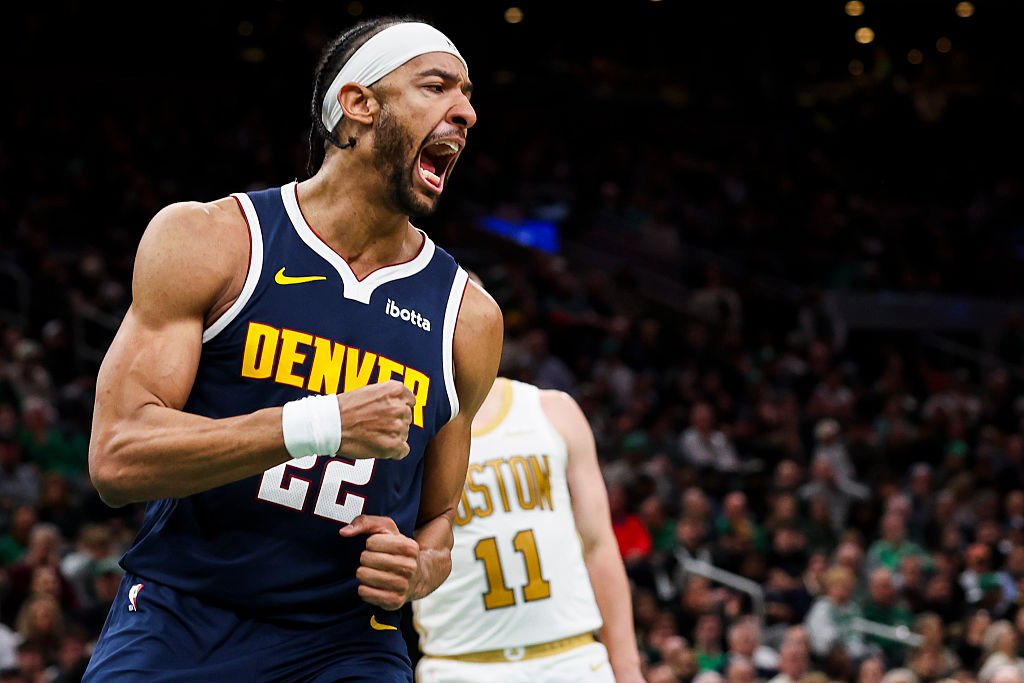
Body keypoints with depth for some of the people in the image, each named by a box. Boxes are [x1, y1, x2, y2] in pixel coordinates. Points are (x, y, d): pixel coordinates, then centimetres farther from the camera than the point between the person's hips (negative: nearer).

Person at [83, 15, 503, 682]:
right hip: (174, 626, -3)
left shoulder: (469, 318, 5)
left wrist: (415, 573, -8)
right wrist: (320, 424, -23)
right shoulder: (205, 239, -4)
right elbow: (116, 458, -13)